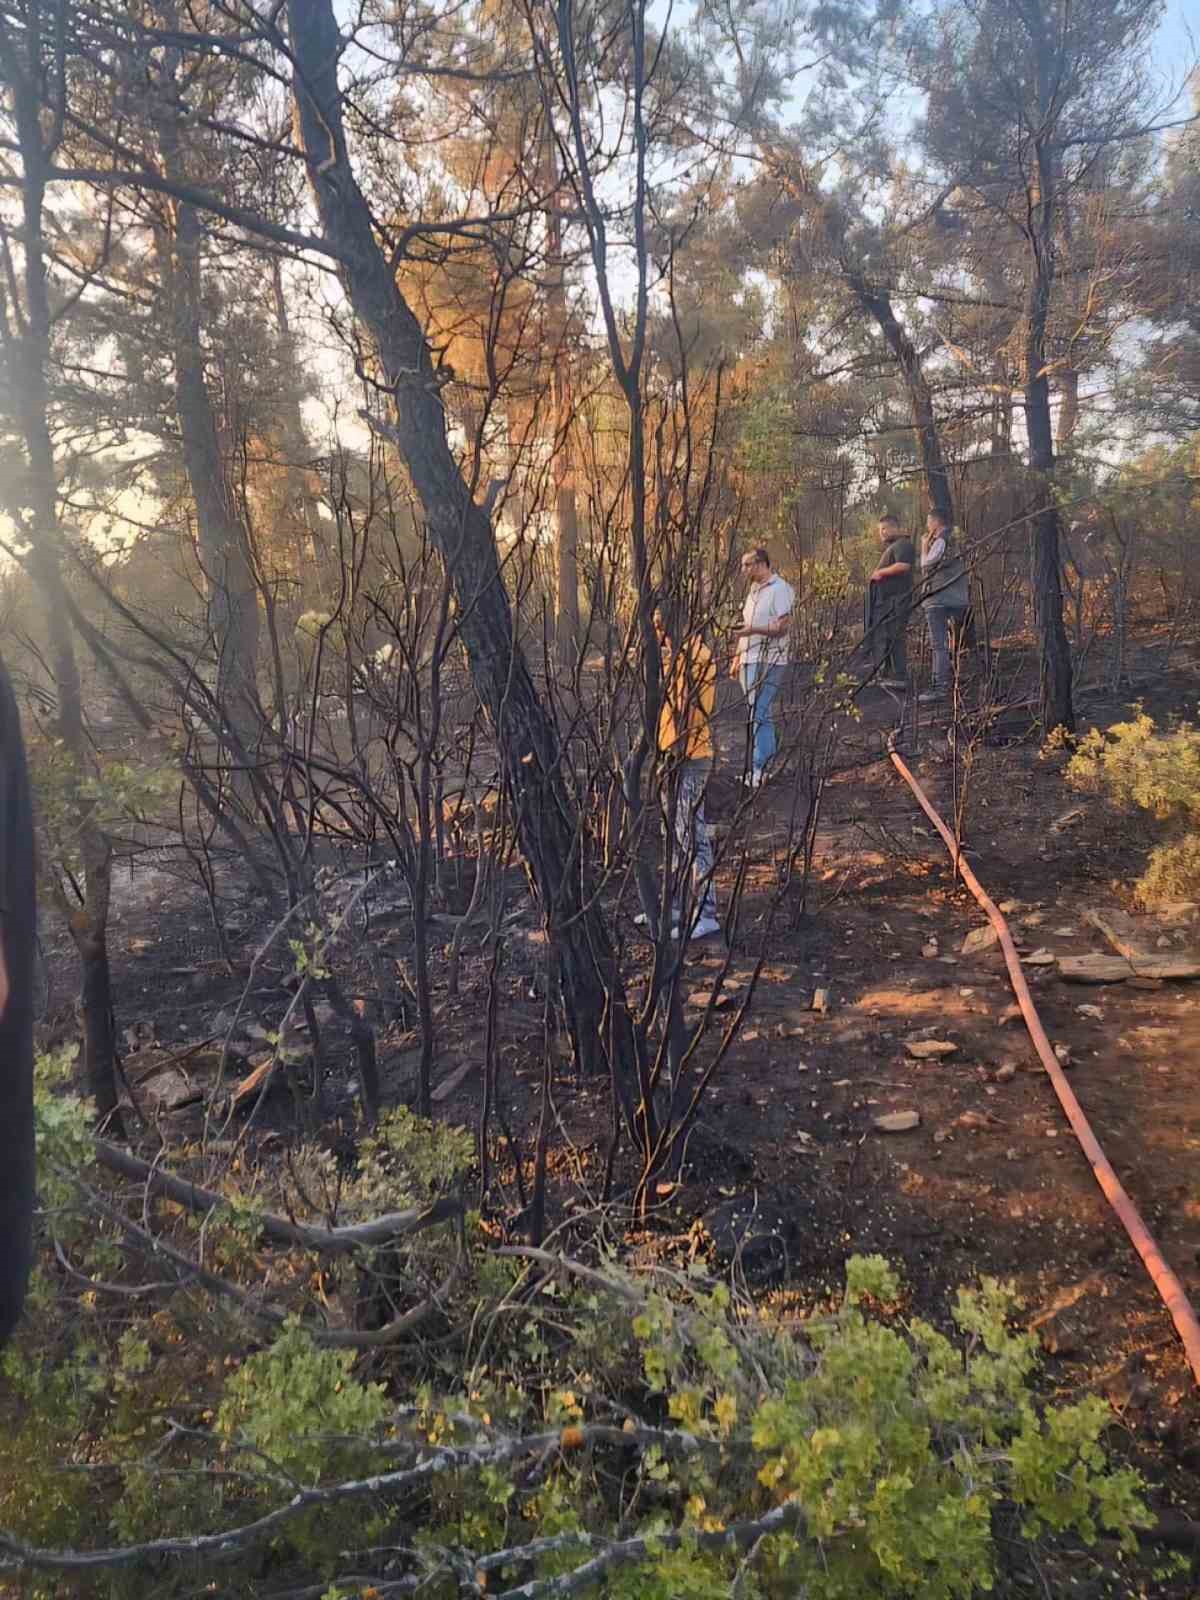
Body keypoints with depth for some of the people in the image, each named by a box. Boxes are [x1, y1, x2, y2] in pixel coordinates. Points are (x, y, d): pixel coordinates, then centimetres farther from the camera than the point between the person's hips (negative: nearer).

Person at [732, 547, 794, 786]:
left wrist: (754, 629, -25)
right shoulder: (753, 589, 18)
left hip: (769, 661, -9)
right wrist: (737, 658, 21)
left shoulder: (780, 589, -9)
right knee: (759, 713, 11)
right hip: (749, 660, 9)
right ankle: (764, 764, 17)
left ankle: (758, 769, -12)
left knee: (759, 714, -13)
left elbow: (783, 626, -15)